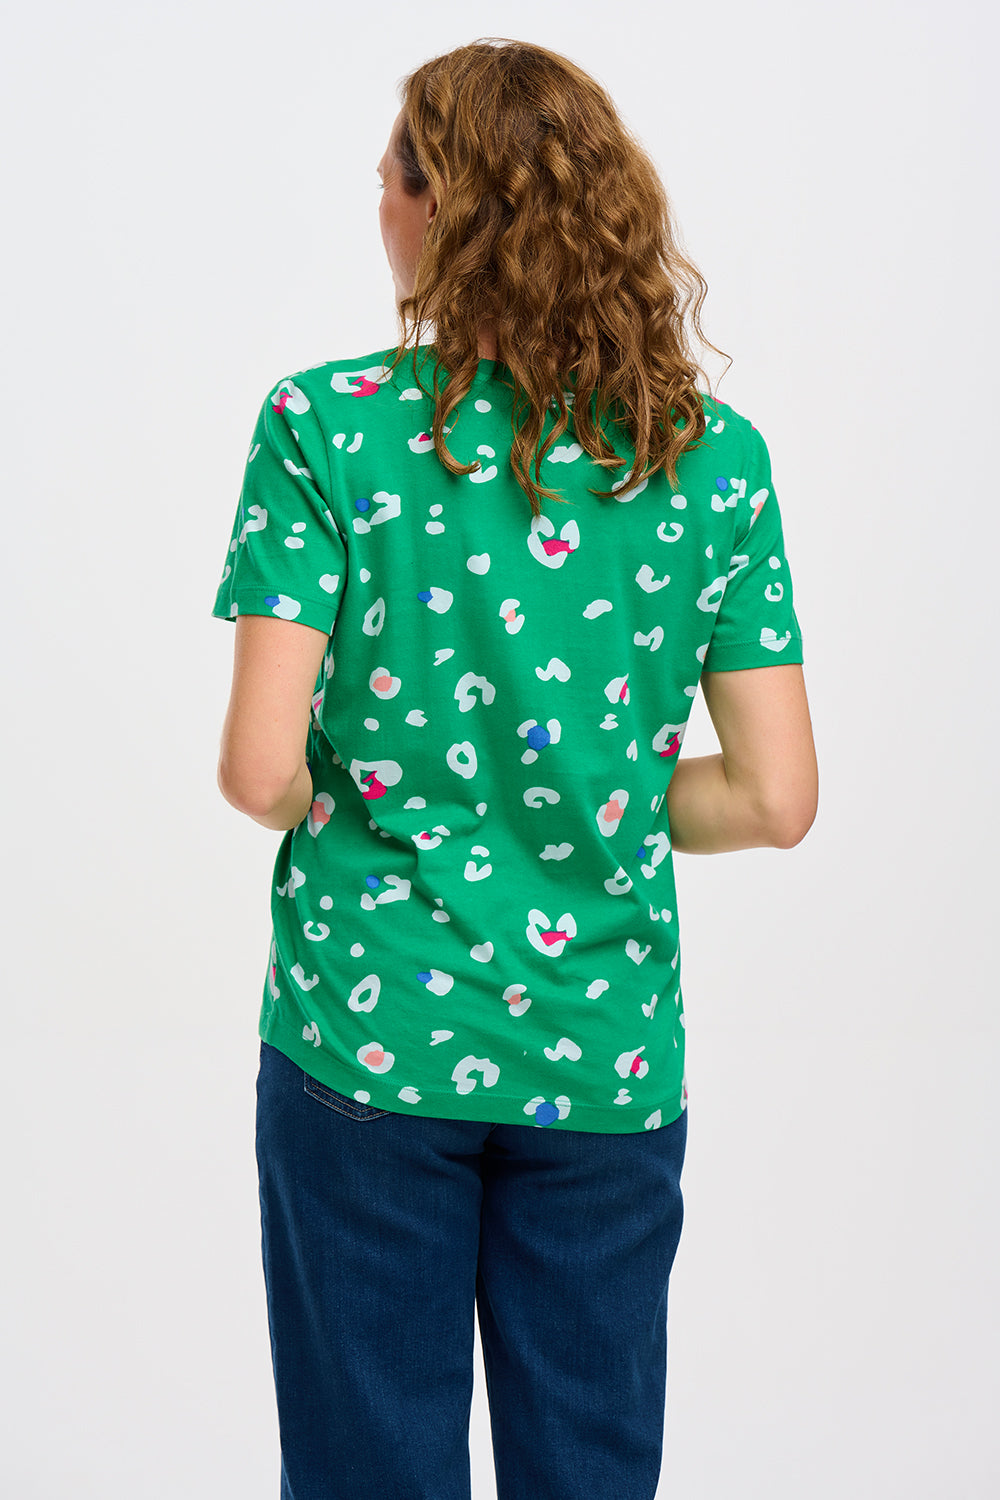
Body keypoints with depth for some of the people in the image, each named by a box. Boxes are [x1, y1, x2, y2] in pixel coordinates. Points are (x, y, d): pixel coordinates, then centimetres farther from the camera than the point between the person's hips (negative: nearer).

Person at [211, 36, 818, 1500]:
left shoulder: (326, 425, -10)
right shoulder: (719, 458, -3)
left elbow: (260, 770, -15)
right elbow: (774, 799, -4)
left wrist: (363, 812, 6)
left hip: (369, 1035, -2)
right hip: (610, 1051, 3)